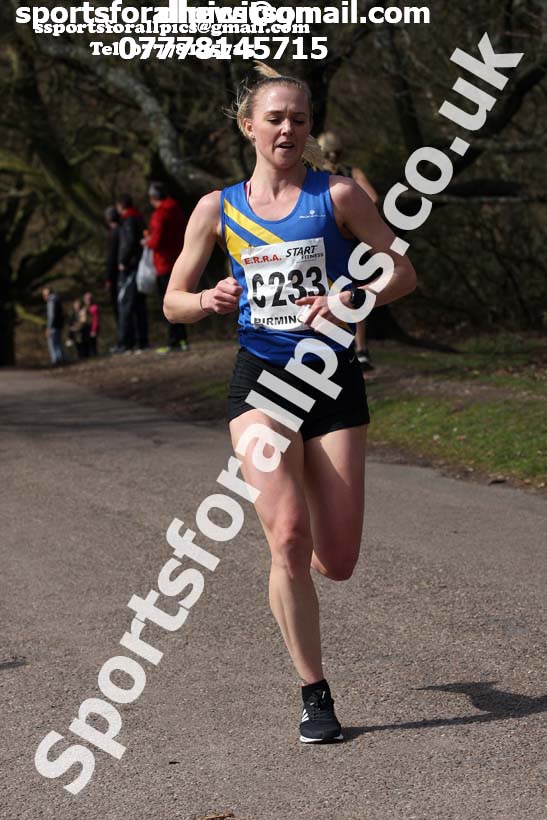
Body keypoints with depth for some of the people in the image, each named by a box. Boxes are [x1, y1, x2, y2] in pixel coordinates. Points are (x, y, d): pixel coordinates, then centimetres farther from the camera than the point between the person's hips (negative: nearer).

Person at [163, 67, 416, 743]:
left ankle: (289, 576, 39)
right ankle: (314, 696, -3)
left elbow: (402, 272, 4)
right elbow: (173, 302, 12)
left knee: (336, 563, -2)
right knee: (289, 536, -19)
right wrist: (210, 300, -11)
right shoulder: (218, 209, 6)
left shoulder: (337, 195, 2)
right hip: (260, 381, 0)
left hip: (333, 380, 0)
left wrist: (353, 301, -16)